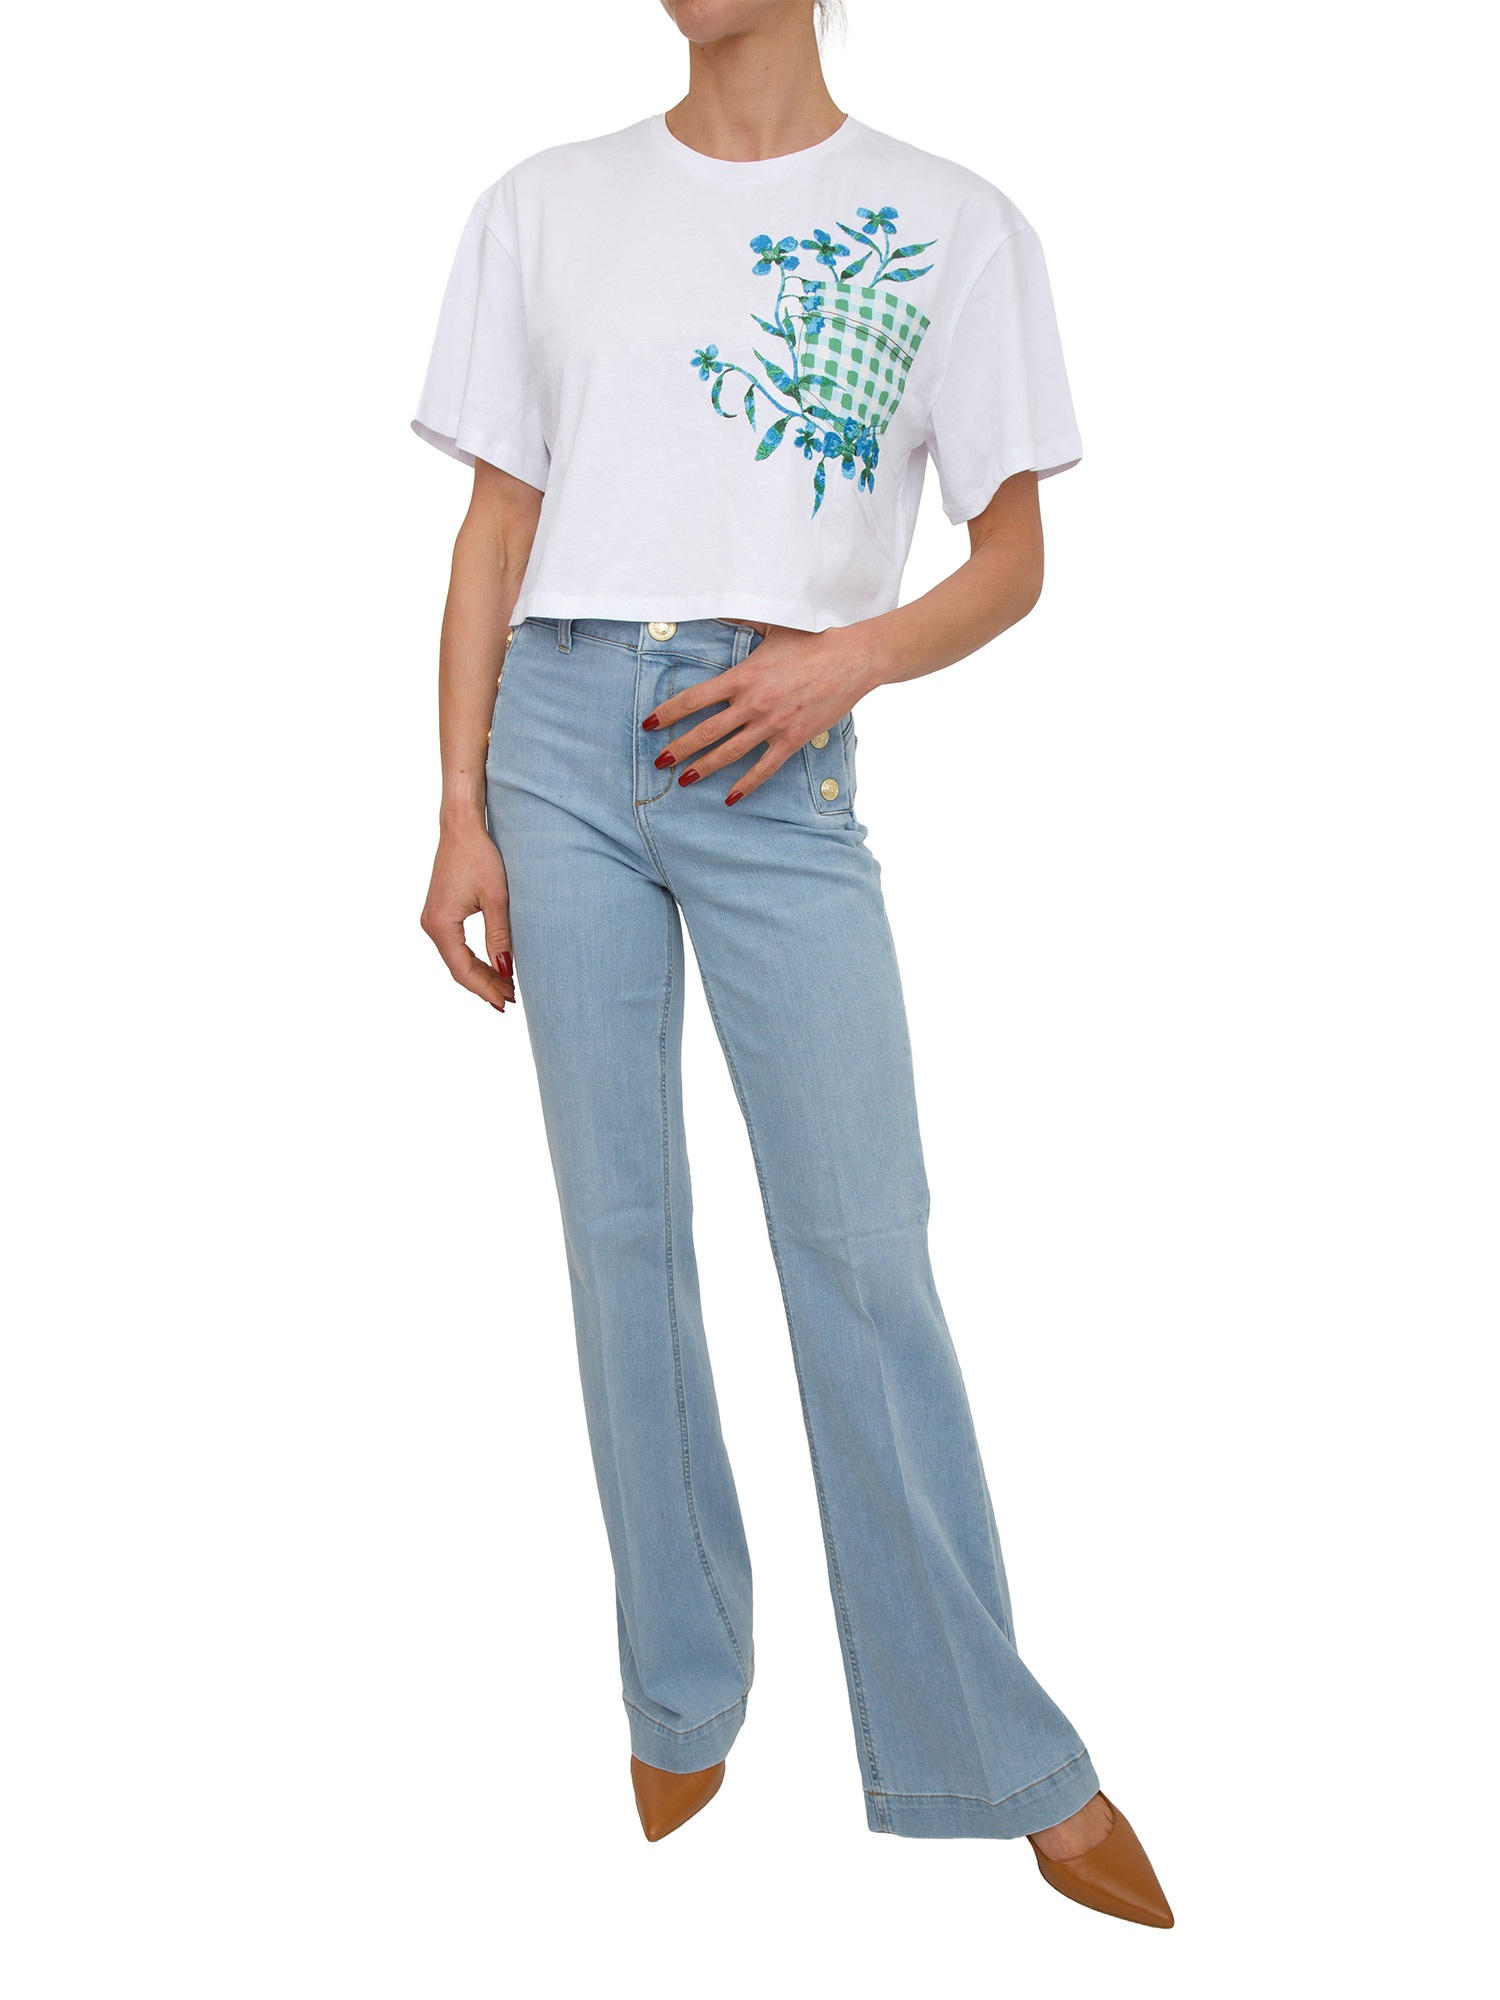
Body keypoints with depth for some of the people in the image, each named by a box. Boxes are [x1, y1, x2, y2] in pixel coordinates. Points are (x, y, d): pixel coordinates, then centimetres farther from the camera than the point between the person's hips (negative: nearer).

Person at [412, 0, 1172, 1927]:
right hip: (562, 720, 2)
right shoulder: (545, 207, 15)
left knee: (865, 1248, -6)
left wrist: (848, 655, -11)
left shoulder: (953, 226, 9)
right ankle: (682, 1706, 18)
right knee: (620, 1228, 3)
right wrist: (461, 812, 5)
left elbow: (1014, 555, 8)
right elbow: (496, 521, 12)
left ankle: (996, 1755, 8)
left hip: (779, 760, -2)